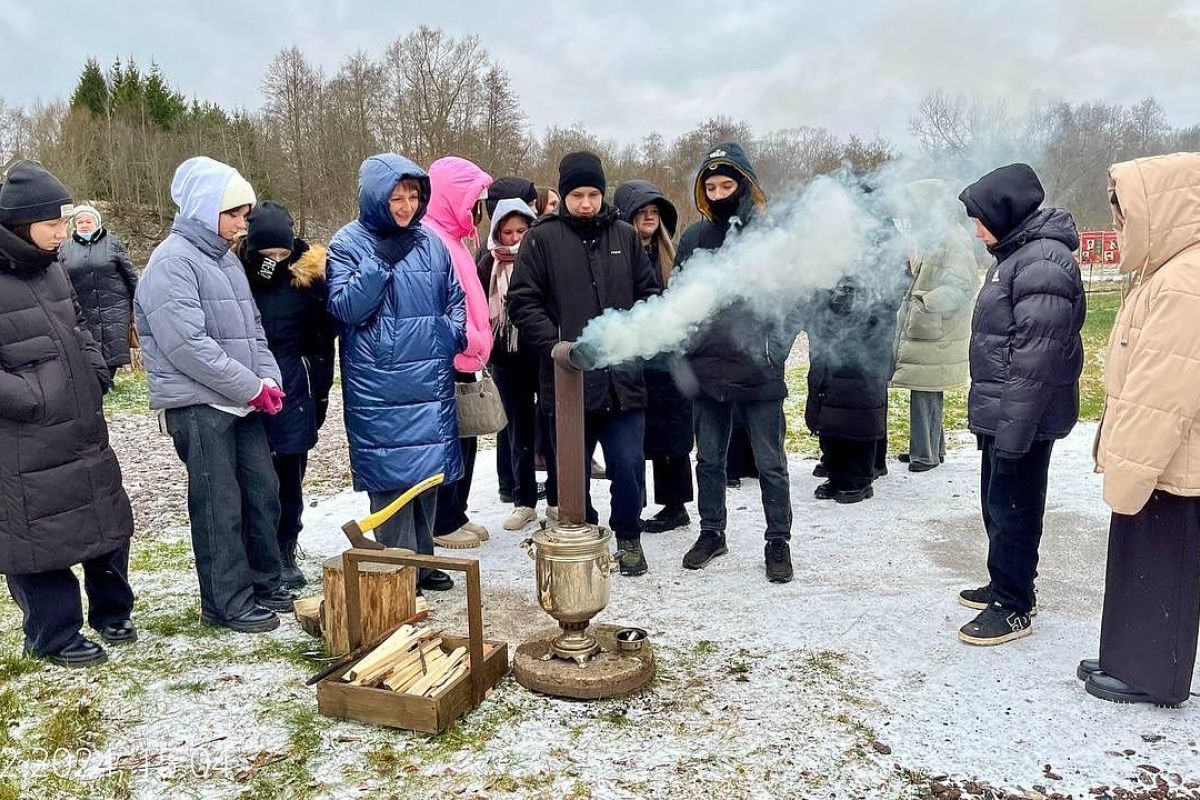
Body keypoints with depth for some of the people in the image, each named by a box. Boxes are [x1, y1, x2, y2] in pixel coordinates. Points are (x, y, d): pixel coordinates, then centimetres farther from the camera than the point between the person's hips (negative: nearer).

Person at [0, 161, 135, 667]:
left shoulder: (50, 268, 8)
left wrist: (97, 373, 8)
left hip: (84, 431, 8)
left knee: (107, 523, 17)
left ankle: (112, 612, 36)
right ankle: (55, 635, 24)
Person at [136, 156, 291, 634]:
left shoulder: (225, 258, 14)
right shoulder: (172, 262, -12)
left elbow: (252, 328, 16)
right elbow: (188, 345, -21)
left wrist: (269, 380, 0)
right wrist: (253, 387, -16)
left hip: (242, 402, 8)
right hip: (198, 406, -8)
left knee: (263, 492, 13)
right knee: (219, 506, 0)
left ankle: (264, 584, 28)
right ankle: (226, 603, 14)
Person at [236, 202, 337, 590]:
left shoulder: (308, 273, -1)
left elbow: (324, 337, 6)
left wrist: (320, 391, 7)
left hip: (293, 388, 1)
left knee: (289, 474, 7)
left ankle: (285, 552, 20)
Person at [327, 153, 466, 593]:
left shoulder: (430, 242, 10)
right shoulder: (348, 244, -2)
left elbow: (456, 297, 19)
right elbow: (345, 308, -11)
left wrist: (455, 333, 0)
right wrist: (381, 260, -17)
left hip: (431, 381, 5)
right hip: (380, 387, -5)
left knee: (429, 471, 11)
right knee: (392, 474, -4)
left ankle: (422, 559, 24)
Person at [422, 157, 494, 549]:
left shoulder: (451, 236, 17)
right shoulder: (430, 237, -15)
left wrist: (478, 343, 12)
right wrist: (474, 343, -13)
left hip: (462, 360, 10)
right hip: (447, 361, -10)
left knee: (464, 441, 15)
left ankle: (456, 515, 26)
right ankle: (443, 524, 12)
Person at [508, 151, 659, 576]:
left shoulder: (624, 235, 10)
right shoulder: (542, 239, 1)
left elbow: (649, 292, 15)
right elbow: (522, 302, -2)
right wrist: (554, 343, -15)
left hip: (622, 376, 2)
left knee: (628, 464, 3)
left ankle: (628, 536, 25)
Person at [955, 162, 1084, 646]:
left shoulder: (1043, 262, -20)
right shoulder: (1017, 253, 12)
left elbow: (1036, 360, -24)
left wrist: (1013, 431, -24)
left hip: (1023, 418, -10)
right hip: (1000, 411, 10)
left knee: (1012, 507, 2)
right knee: (997, 502, 19)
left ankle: (1015, 606, 16)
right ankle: (1004, 585, 34)